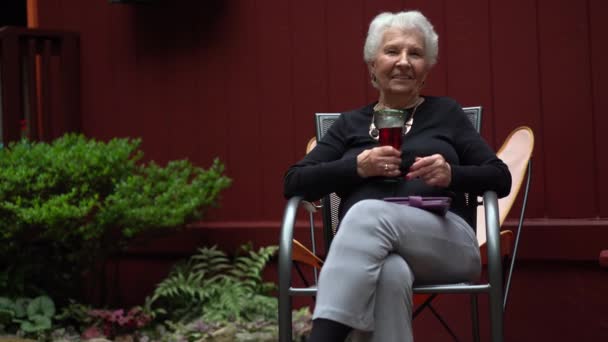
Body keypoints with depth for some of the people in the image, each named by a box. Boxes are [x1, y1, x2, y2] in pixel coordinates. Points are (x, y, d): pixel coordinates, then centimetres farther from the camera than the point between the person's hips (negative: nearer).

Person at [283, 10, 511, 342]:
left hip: (446, 243, -1)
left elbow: (500, 178, 13)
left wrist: (451, 174, -9)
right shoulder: (350, 124, 21)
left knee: (370, 213, -35)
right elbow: (294, 183, 11)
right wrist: (358, 167, -6)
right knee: (391, 275, -39)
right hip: (369, 246, 1)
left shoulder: (445, 113, 18)